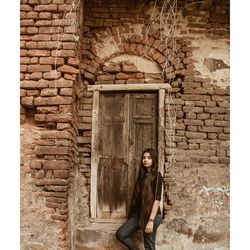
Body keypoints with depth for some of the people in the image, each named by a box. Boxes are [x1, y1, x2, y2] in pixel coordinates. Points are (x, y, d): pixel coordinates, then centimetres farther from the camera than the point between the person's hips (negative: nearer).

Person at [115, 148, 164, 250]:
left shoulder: (157, 175, -9)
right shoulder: (142, 175, 14)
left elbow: (157, 199, -16)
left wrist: (151, 220, -22)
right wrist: (133, 213, 17)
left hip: (151, 215, -7)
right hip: (138, 214, 7)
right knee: (120, 234, -1)